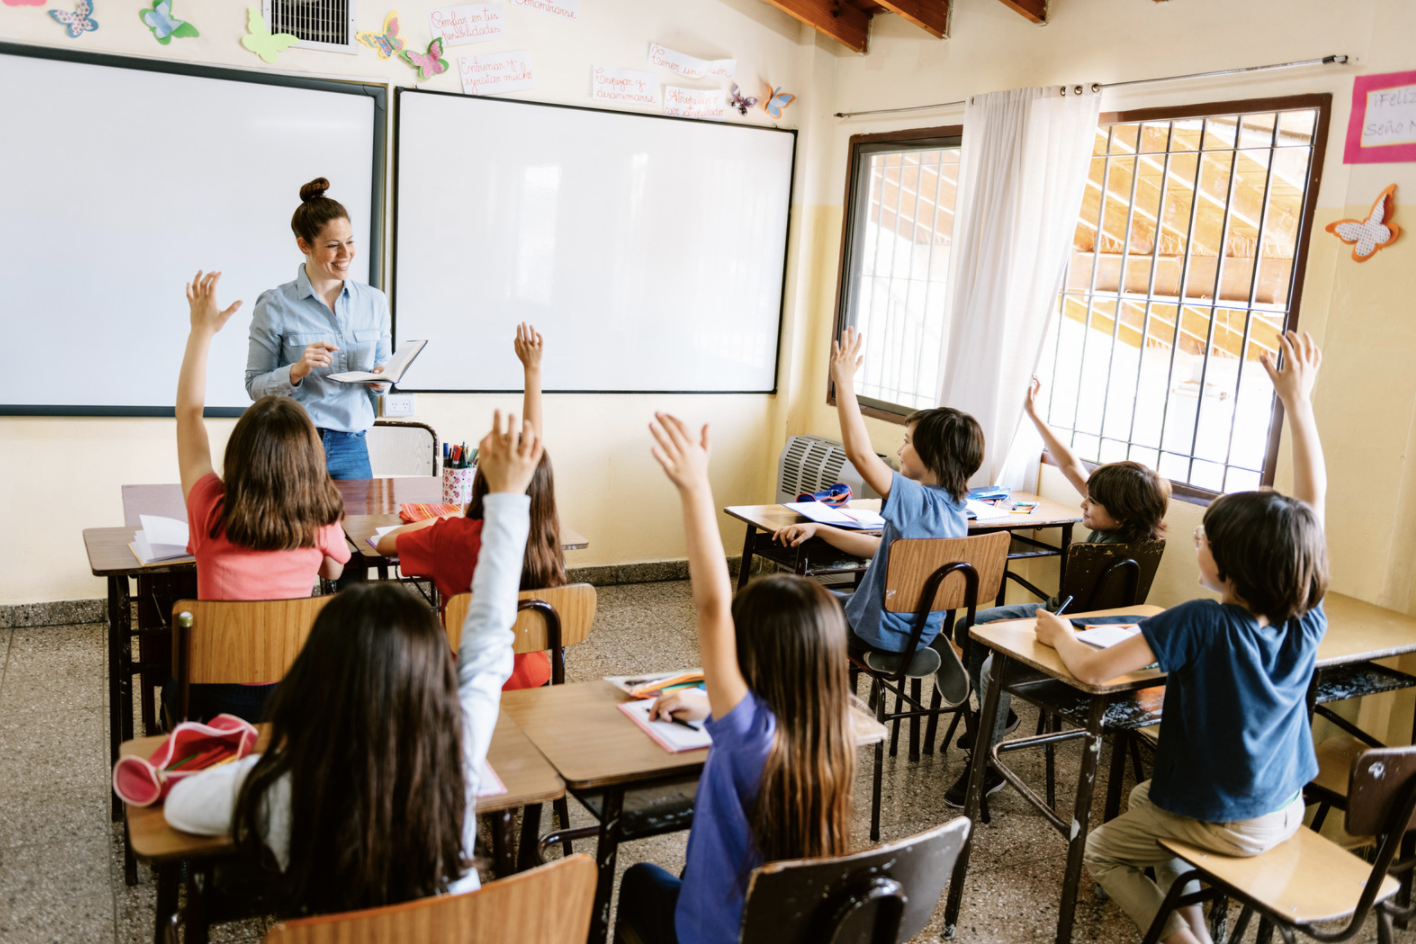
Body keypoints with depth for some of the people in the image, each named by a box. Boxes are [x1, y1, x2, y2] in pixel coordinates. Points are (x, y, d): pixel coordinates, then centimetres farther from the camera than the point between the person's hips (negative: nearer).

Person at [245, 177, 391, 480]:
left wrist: (380, 381, -6)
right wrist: (297, 371, -20)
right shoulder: (275, 305, -4)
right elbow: (254, 385, -2)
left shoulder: (374, 301, 8)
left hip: (351, 448, 3)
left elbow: (383, 370, 16)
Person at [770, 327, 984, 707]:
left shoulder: (918, 503, -28)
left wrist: (844, 379, -28)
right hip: (919, 629, 8)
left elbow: (860, 453, -34)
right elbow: (880, 547, 8)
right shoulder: (956, 512, 0)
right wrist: (818, 529, 6)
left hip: (882, 637, -8)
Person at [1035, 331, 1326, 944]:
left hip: (1221, 825, -6)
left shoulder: (1200, 624, -32)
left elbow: (1092, 669, -32)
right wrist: (1298, 399, -5)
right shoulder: (1307, 622, -15)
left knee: (1100, 852, 20)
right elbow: (1313, 500, -7)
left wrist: (1062, 636, -9)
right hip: (1286, 813, 6)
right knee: (1145, 798, 31)